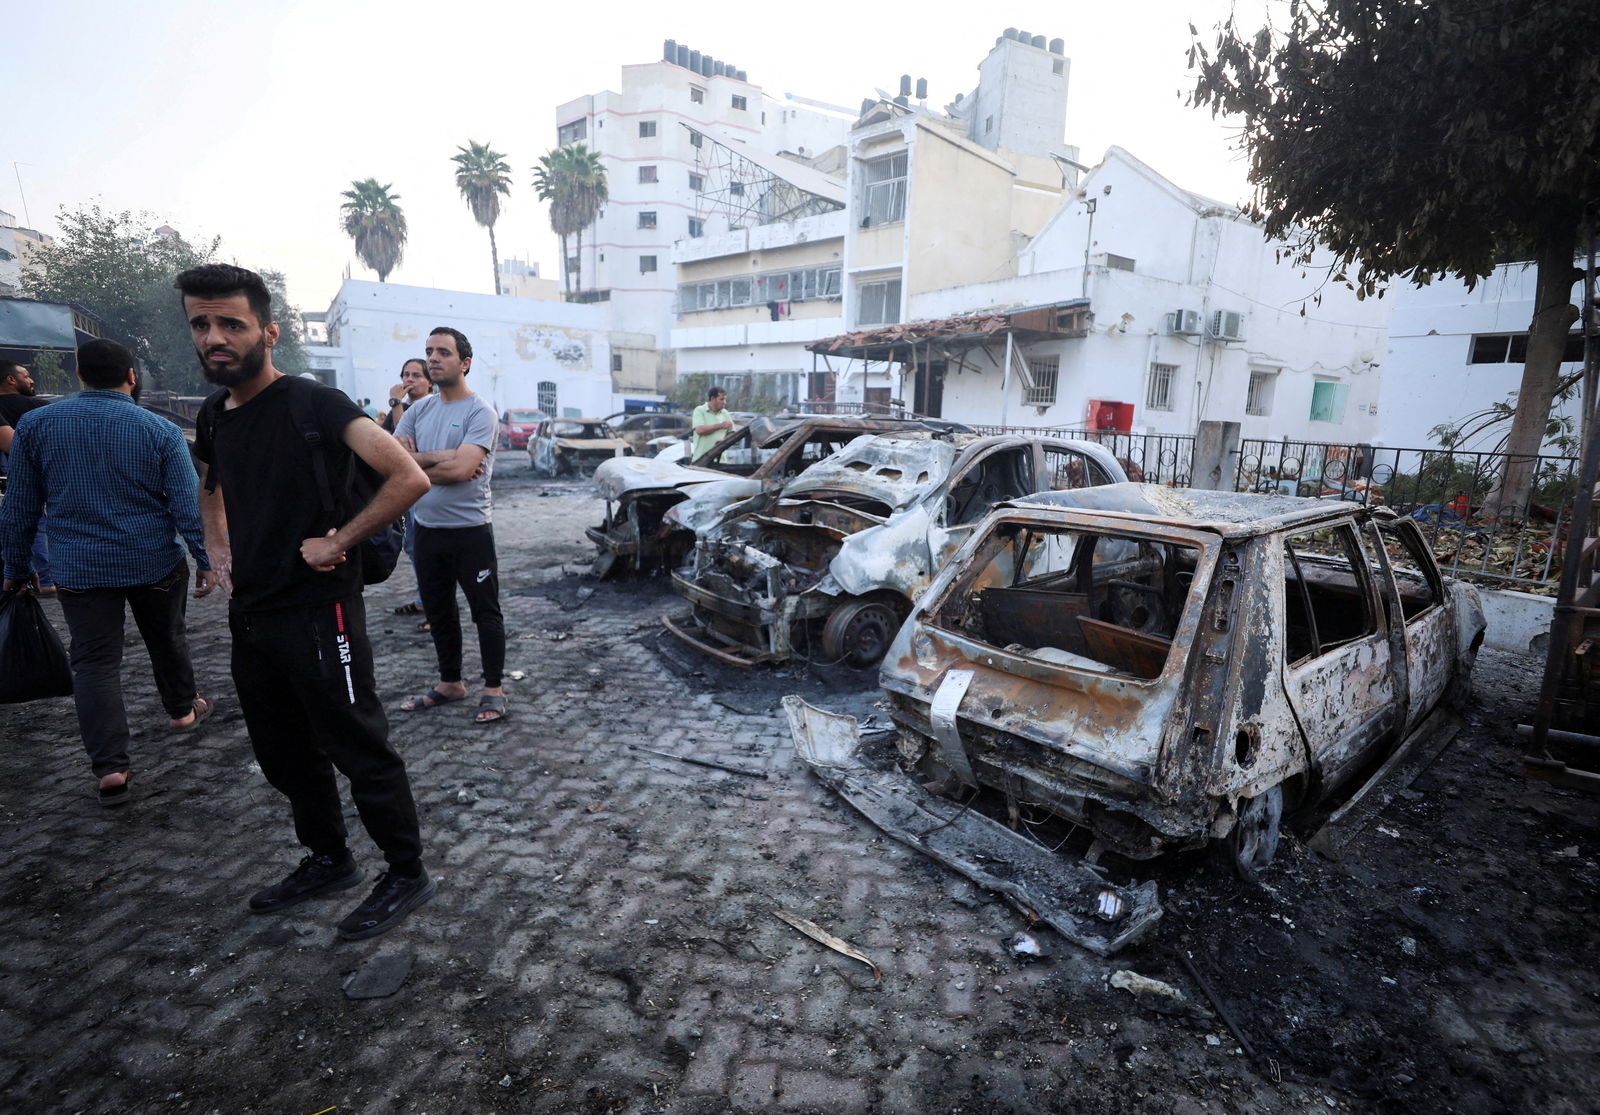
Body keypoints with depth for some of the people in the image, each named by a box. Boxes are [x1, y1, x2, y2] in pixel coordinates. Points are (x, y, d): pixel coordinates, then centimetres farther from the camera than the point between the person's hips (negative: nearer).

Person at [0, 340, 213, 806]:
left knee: (95, 663, 4)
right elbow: (189, 505, -9)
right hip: (155, 563, 0)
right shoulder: (161, 431, -7)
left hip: (81, 570, 1)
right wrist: (206, 560, -2)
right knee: (167, 641, 20)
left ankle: (110, 767, -1)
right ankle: (183, 709, 39)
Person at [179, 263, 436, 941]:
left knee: (360, 752, 1)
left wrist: (337, 542, -20)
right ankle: (328, 861, 39)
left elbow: (409, 478, -25)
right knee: (284, 755, 20)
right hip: (250, 616, 8)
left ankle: (407, 875, 19)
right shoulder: (213, 416, 9)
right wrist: (217, 549, 14)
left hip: (318, 614, -8)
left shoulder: (313, 404, -14)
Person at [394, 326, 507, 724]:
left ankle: (493, 690, 14)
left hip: (470, 531, -7)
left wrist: (414, 462, -8)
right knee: (438, 612, 17)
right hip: (427, 529, 7)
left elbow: (461, 469, -23)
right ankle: (450, 683, 33)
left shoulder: (480, 413, -10)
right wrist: (439, 458, -14)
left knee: (485, 612, 3)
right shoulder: (419, 410, 9)